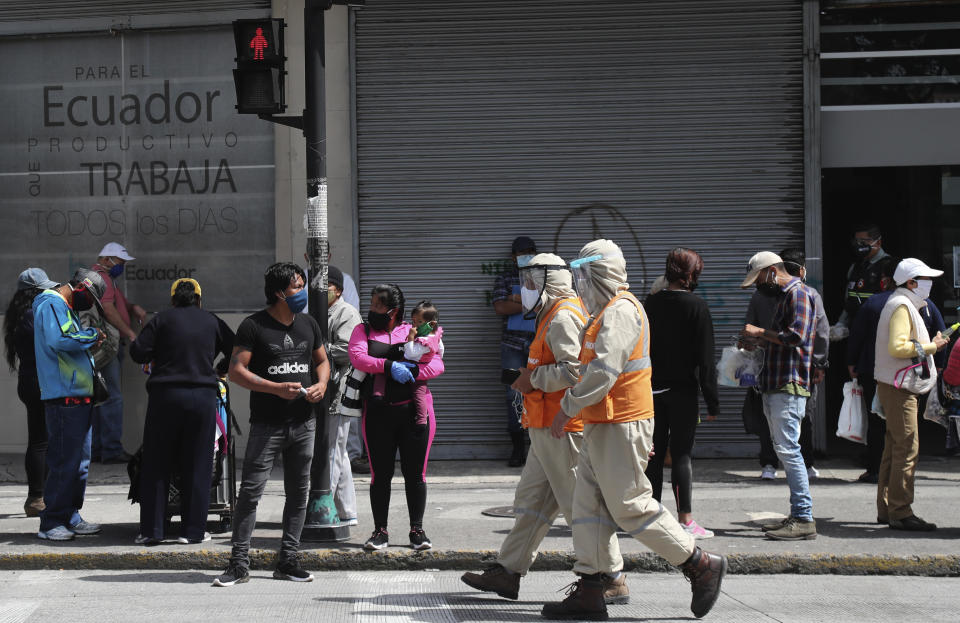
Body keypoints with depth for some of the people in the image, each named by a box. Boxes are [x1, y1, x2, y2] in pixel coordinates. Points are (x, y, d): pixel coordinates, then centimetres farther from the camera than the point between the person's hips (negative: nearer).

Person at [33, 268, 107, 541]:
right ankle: (51, 523, -5)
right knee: (64, 462, -9)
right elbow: (58, 340, -27)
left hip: (78, 397, 11)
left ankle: (71, 517, 22)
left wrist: (89, 341, 11)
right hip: (64, 396, -11)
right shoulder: (52, 305, -11)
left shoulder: (65, 308, 21)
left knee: (80, 461, 15)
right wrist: (91, 335, -16)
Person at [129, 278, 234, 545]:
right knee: (197, 466, 7)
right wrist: (220, 371, 29)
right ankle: (193, 530, 8)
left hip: (166, 395, -1)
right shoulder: (213, 322, 8)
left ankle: (151, 530, 5)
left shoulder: (162, 319, 2)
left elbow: (138, 352, -3)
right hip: (203, 397, 1)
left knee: (156, 465, 6)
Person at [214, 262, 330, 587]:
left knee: (298, 492, 8)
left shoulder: (308, 324, 11)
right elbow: (237, 371, -10)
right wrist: (276, 388, -20)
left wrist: (321, 384, 0)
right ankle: (239, 563, -4)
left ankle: (288, 560, 16)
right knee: (250, 490, -8)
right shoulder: (254, 326, -6)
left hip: (303, 422, 5)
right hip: (266, 423, -5)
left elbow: (322, 361, 23)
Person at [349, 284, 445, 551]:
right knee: (380, 473, 3)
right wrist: (390, 366, -19)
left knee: (415, 473, 3)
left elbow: (437, 364, 0)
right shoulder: (363, 330, 10)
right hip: (378, 412, 0)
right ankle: (380, 531, 12)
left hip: (413, 411, 0)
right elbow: (357, 357, -8)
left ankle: (417, 530, 13)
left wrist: (412, 371, -17)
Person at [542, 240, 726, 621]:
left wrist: (567, 408, -19)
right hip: (601, 428, 10)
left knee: (631, 507, -6)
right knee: (588, 506, 7)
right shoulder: (610, 311, 20)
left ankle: (701, 566, 4)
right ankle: (588, 592, 7)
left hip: (619, 428, -10)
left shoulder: (620, 311, -15)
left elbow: (603, 371, -25)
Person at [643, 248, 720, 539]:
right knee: (682, 453, -2)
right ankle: (685, 520, -2)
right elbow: (705, 359, -11)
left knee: (654, 453, 10)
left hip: (653, 389, 4)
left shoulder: (651, 303, 4)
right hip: (683, 390, -4)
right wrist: (712, 402, -6)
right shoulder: (696, 306, -10)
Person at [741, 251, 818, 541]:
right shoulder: (782, 295, 22)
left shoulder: (799, 294, -9)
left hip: (789, 387, -10)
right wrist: (757, 341, 13)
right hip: (774, 387, 10)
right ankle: (797, 516, 12)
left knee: (788, 449, -13)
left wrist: (760, 332, -13)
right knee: (784, 450, 9)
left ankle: (804, 520, -13)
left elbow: (797, 336, -22)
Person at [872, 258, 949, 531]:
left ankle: (886, 509, 18)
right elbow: (897, 347, -24)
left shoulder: (905, 305, 20)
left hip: (896, 386, 11)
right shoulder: (902, 306, -13)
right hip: (898, 387, -11)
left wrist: (930, 344, 14)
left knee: (894, 448, 13)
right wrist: (930, 346, -15)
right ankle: (900, 512, -13)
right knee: (906, 449, -12)